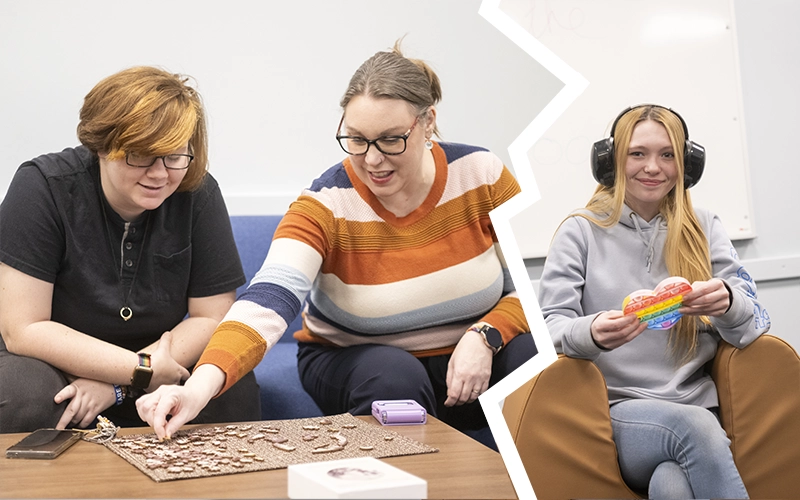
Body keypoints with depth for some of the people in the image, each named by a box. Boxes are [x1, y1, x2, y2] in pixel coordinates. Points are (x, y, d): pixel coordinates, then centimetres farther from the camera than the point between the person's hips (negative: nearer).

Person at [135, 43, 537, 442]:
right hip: (355, 360, -1)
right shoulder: (326, 204, -18)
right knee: (393, 376, -35)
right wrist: (202, 383, -50)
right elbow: (267, 301, -33)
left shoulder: (482, 175, -11)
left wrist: (484, 336, -24)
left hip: (468, 360, 2)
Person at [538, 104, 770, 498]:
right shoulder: (581, 231, 5)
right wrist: (591, 333, -27)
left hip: (695, 405, 1)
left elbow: (754, 323, 5)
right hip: (614, 410, -1)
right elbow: (550, 326, -2)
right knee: (696, 427, -32)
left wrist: (727, 304, -21)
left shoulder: (703, 229, 13)